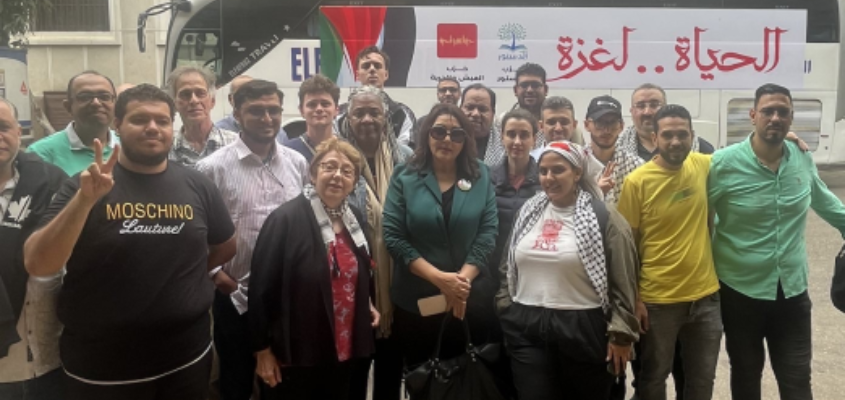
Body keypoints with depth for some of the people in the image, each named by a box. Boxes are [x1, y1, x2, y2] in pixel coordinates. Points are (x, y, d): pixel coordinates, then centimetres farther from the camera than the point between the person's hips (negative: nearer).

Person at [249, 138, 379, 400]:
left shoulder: (354, 218, 7)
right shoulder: (286, 219, -16)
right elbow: (262, 287, -16)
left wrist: (367, 303, 6)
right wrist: (262, 350, -14)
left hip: (343, 350, 7)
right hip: (296, 354, -6)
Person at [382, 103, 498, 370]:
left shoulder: (481, 176, 4)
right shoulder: (404, 177, -2)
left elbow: (488, 232, -2)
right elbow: (393, 236, -8)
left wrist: (463, 279, -15)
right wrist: (440, 278, -16)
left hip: (471, 299, 1)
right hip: (415, 299, -1)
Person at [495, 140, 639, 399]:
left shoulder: (602, 217, -7)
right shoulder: (528, 212, 8)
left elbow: (623, 283, -8)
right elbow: (508, 267, 17)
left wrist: (620, 334, -10)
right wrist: (506, 309, 12)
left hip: (583, 329, -3)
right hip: (527, 328, 4)